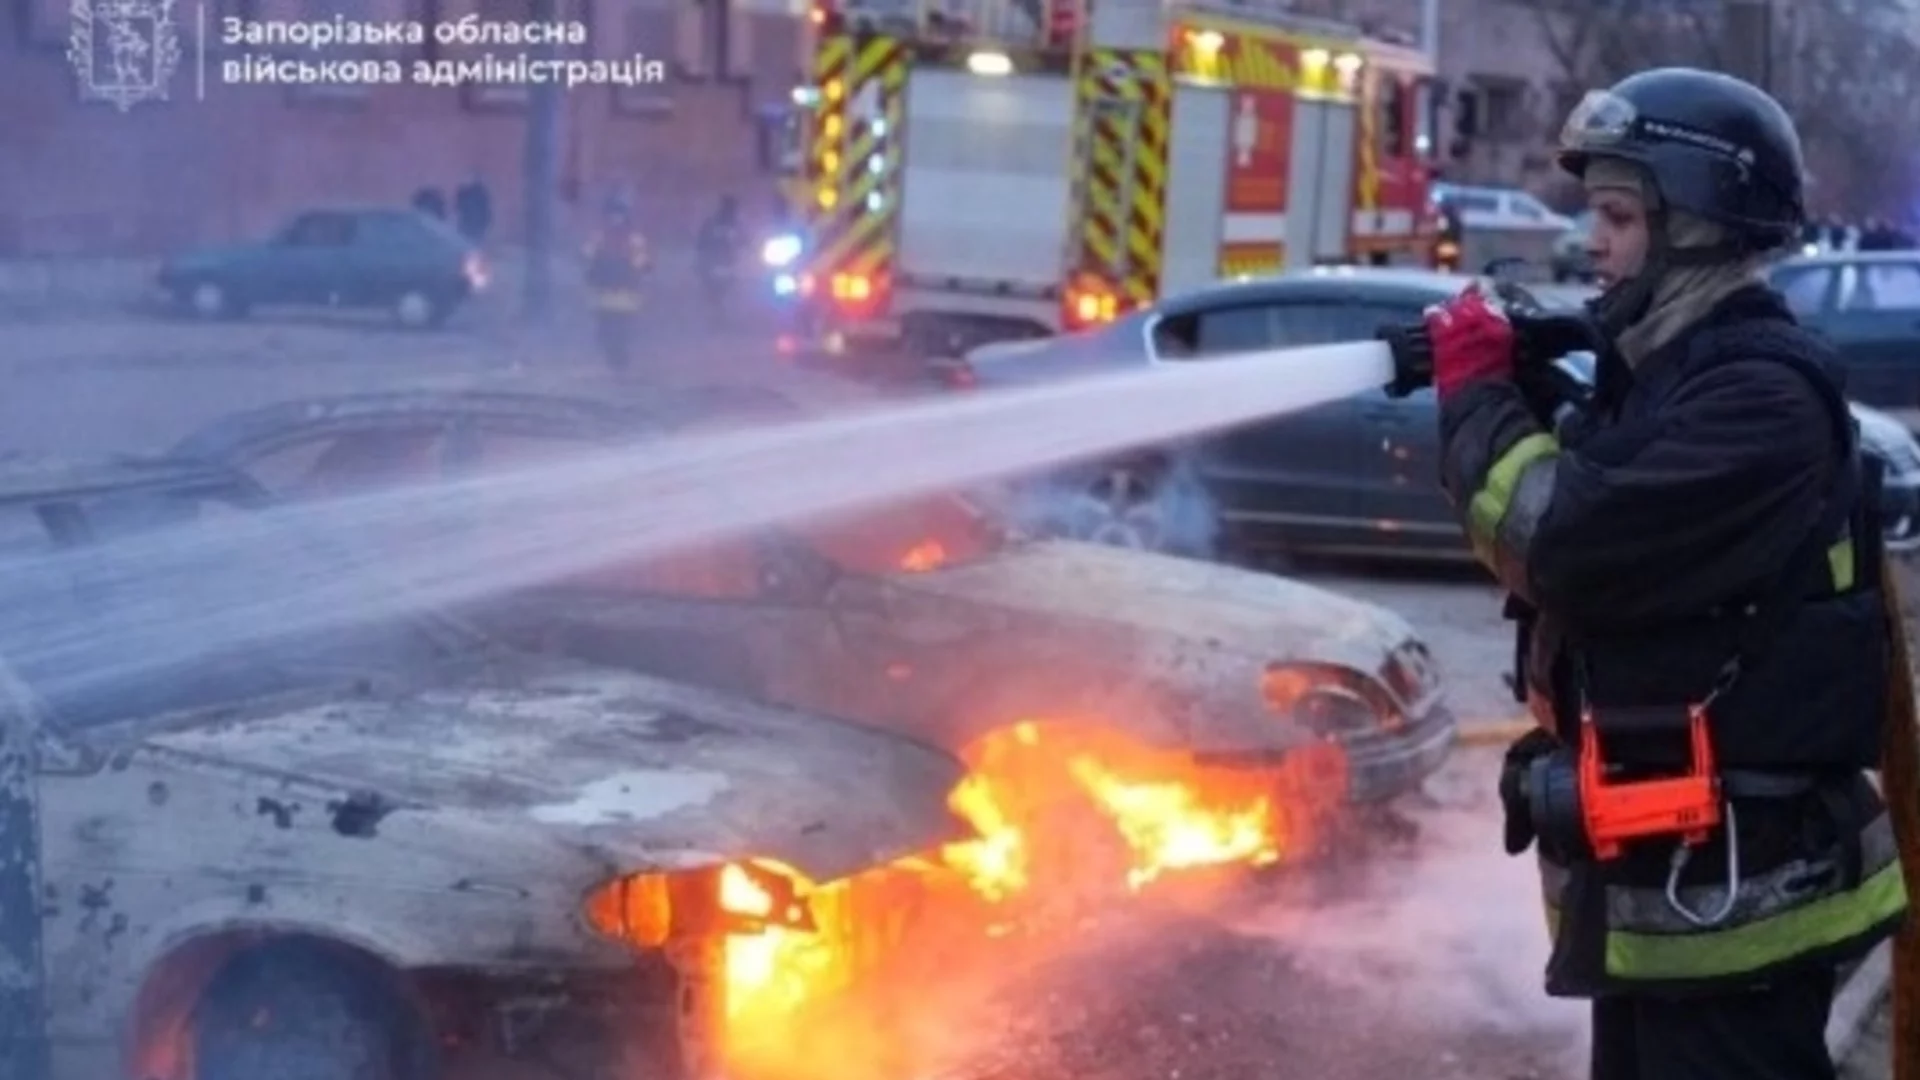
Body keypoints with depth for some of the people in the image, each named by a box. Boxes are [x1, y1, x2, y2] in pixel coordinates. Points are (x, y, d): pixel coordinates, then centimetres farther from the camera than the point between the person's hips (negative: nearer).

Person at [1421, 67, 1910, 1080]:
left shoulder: (1759, 396, -20)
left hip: (1728, 883, -10)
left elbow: (1569, 549, -27)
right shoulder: (1663, 372, 13)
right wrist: (1513, 396, 0)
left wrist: (1478, 391, -12)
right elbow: (1571, 540, 15)